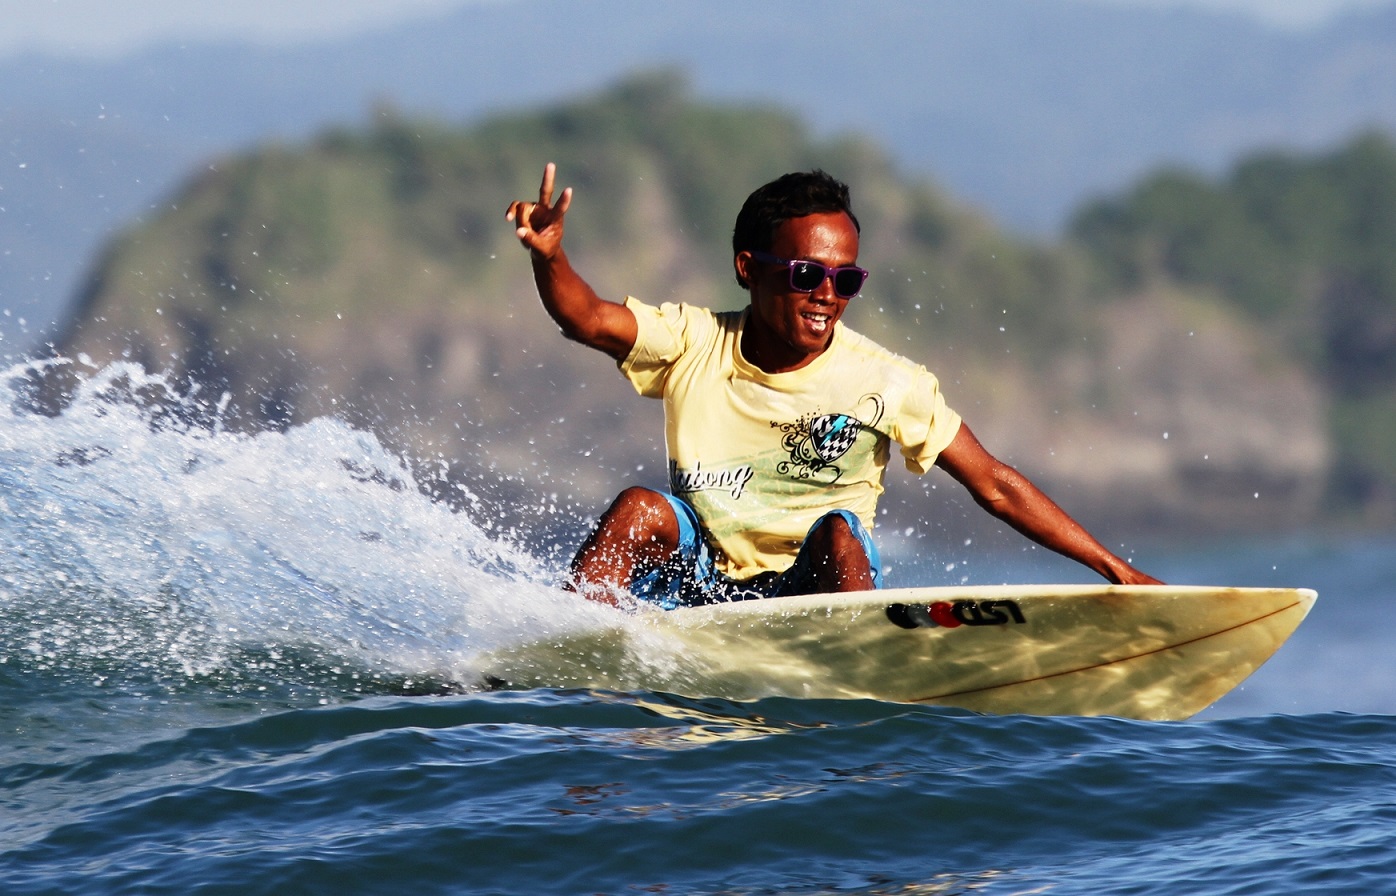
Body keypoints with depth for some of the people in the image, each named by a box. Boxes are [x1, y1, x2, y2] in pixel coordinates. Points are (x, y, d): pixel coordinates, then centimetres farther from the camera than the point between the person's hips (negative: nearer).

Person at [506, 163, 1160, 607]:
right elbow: (590, 321, -18)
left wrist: (1118, 572, -10)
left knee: (837, 534, -28)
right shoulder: (694, 347, -5)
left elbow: (996, 486, -7)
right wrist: (549, 257, -41)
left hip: (816, 592, -2)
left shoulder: (886, 384, -10)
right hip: (700, 585, 2)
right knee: (640, 510, -22)